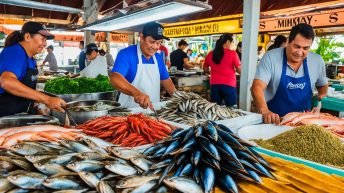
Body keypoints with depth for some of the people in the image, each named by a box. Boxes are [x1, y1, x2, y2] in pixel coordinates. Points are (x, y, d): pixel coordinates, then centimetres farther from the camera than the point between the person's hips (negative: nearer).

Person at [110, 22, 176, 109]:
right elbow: (115, 78, -26)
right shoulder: (126, 54, -12)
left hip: (153, 109, 6)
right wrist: (136, 92, -42)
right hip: (130, 110, -5)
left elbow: (166, 80, 16)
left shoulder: (158, 57, 8)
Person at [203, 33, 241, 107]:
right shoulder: (232, 53, -5)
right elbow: (240, 70, -3)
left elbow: (205, 69, 18)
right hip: (228, 84, -4)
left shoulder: (210, 54, 6)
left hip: (214, 84, 4)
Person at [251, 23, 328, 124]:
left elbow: (323, 85, 21)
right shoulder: (271, 57, -11)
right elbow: (257, 87, -19)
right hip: (273, 120, -5)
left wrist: (320, 99, 1)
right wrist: (264, 111, -35)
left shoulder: (317, 61, 3)